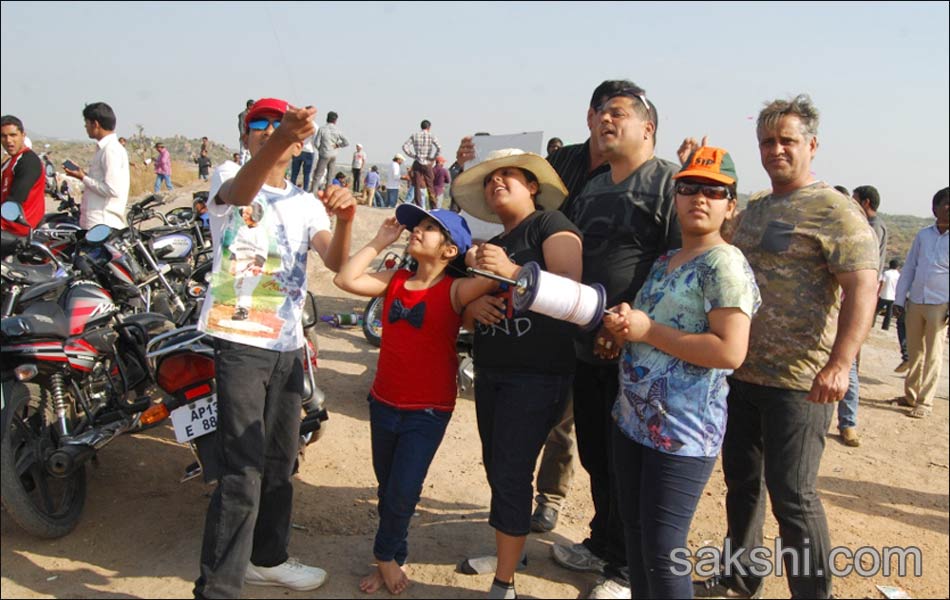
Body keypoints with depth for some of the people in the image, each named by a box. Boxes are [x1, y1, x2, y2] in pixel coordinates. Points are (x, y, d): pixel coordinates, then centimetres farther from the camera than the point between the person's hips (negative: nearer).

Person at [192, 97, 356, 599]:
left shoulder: (306, 203, 14)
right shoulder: (228, 176, 0)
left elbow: (335, 262, -3)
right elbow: (239, 191, -28)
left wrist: (344, 220, -25)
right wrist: (277, 139, -47)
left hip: (287, 342, 6)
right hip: (238, 337, -6)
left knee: (280, 461, 16)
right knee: (242, 471, -11)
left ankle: (266, 558, 34)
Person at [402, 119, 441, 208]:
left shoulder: (414, 135, 4)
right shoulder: (431, 136, -4)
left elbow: (405, 146, -3)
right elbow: (439, 148, -16)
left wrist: (412, 155, 2)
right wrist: (433, 157, -6)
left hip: (417, 163, 2)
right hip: (427, 164, -2)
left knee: (417, 186, 4)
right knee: (430, 184, 8)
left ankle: (418, 206, 3)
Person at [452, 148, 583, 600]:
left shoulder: (551, 223, -6)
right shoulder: (489, 246, 17)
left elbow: (570, 288, -19)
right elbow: (464, 313, 16)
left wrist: (513, 273, -31)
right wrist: (472, 306, -7)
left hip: (538, 373, -8)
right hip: (490, 371, 8)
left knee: (511, 473, -7)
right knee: (496, 468, 15)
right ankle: (510, 546, 36)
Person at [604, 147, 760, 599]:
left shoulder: (724, 264, -12)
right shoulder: (662, 262, 14)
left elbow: (731, 352, -23)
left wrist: (647, 331, -18)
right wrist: (623, 326, 1)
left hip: (682, 433, -8)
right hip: (632, 420, 8)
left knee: (660, 550, -1)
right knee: (634, 537, 17)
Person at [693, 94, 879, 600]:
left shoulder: (835, 211, -9)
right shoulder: (752, 209, 14)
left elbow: (862, 288, -18)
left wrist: (839, 364, -28)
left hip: (798, 382, -8)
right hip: (741, 372, 8)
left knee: (792, 495, -2)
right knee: (741, 481, 18)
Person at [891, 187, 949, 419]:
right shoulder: (923, 235, 6)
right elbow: (909, 268, 11)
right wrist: (900, 299, 9)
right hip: (915, 303, 4)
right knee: (914, 352, 12)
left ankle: (925, 402, 4)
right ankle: (910, 394, 24)